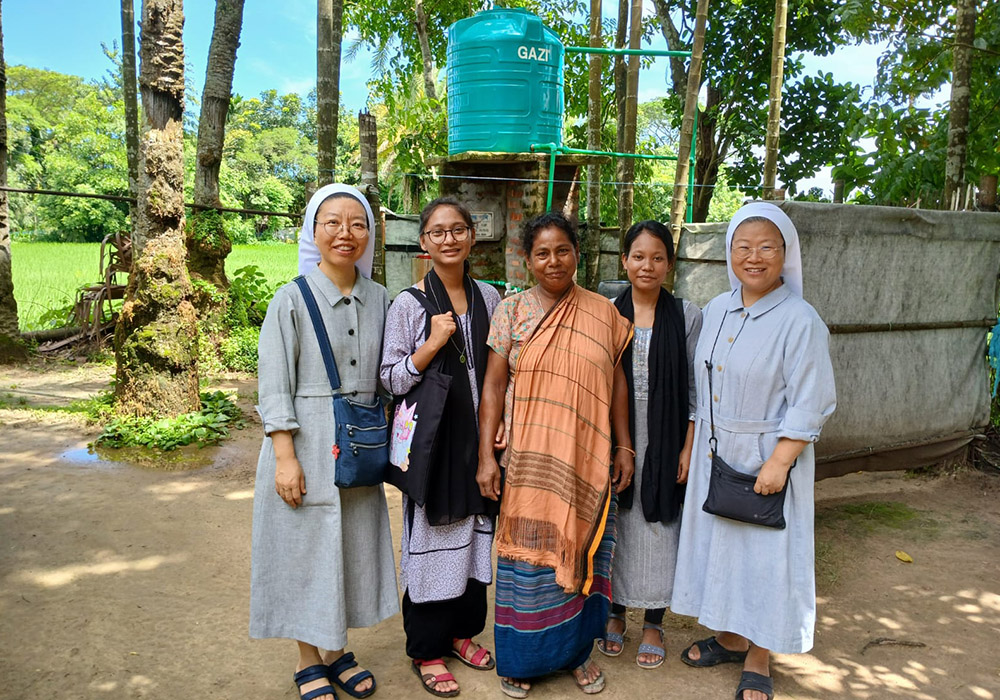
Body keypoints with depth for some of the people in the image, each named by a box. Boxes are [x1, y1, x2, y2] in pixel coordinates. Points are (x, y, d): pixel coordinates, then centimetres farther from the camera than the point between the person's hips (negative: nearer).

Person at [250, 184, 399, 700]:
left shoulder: (378, 300, 4)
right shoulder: (292, 300, -8)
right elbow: (274, 386, -9)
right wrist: (286, 457, -14)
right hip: (307, 447, -4)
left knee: (352, 547, 14)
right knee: (306, 550, 7)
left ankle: (335, 652, 34)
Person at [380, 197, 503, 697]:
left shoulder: (488, 297, 6)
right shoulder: (409, 304, -7)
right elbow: (391, 378, -8)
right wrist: (432, 344, -21)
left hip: (478, 436, 4)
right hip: (432, 437, -4)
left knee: (476, 532, 14)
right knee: (433, 537, 4)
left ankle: (463, 631, 35)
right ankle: (426, 649, 23)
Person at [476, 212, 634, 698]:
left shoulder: (603, 313, 4)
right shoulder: (510, 311, 0)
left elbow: (617, 384, 8)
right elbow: (493, 386, -3)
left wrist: (624, 447, 6)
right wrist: (485, 456, -7)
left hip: (587, 461, 2)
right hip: (529, 461, -1)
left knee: (581, 553, 11)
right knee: (529, 558, 5)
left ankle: (576, 650, 32)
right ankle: (521, 658, 25)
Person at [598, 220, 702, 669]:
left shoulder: (687, 316, -1)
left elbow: (695, 387, -1)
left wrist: (688, 448, -6)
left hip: (664, 442, -1)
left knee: (659, 528, 8)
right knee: (615, 525, 11)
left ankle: (654, 623, 26)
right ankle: (615, 613, 31)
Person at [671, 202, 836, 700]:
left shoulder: (800, 321, -15)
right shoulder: (716, 310, 4)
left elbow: (810, 404, -15)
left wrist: (778, 463, -19)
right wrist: (689, 446, 9)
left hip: (766, 457, -6)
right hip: (715, 453, 6)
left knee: (765, 551, 5)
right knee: (717, 541, 15)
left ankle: (758, 659, 25)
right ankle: (729, 637, 36)